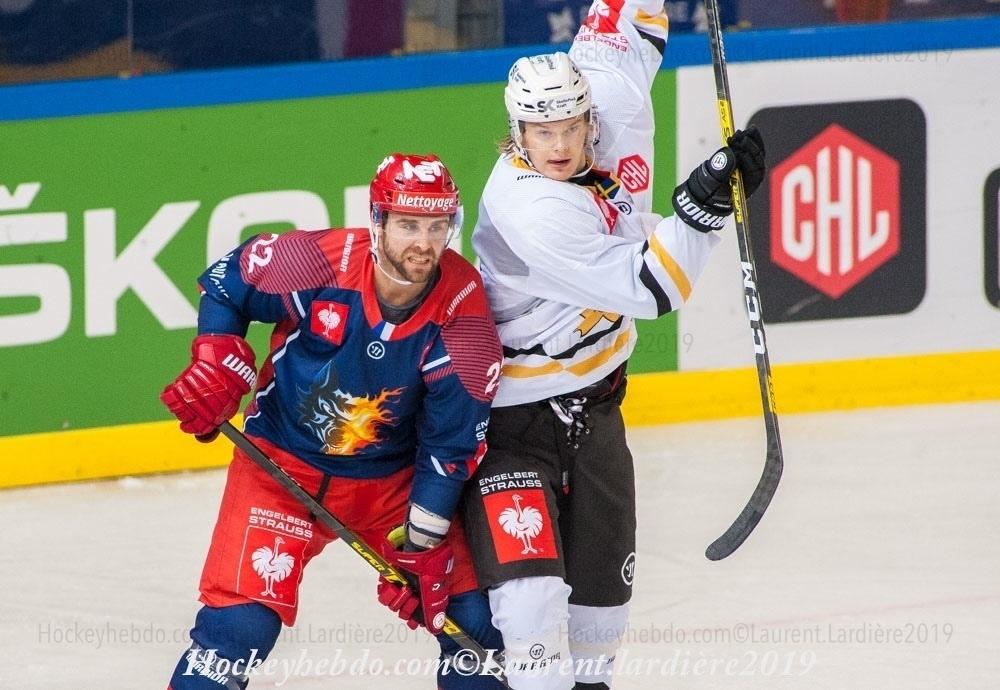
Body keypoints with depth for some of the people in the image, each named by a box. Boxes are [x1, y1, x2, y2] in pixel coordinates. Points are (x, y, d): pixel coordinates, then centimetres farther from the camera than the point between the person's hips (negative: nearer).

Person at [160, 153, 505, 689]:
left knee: (472, 618, -1)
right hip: (283, 463, -2)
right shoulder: (319, 263, -22)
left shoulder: (462, 309, -17)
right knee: (240, 622, -16)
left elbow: (451, 442, -11)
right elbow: (227, 280, -2)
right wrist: (215, 363, -13)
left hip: (392, 478, 2)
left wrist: (422, 545, -12)